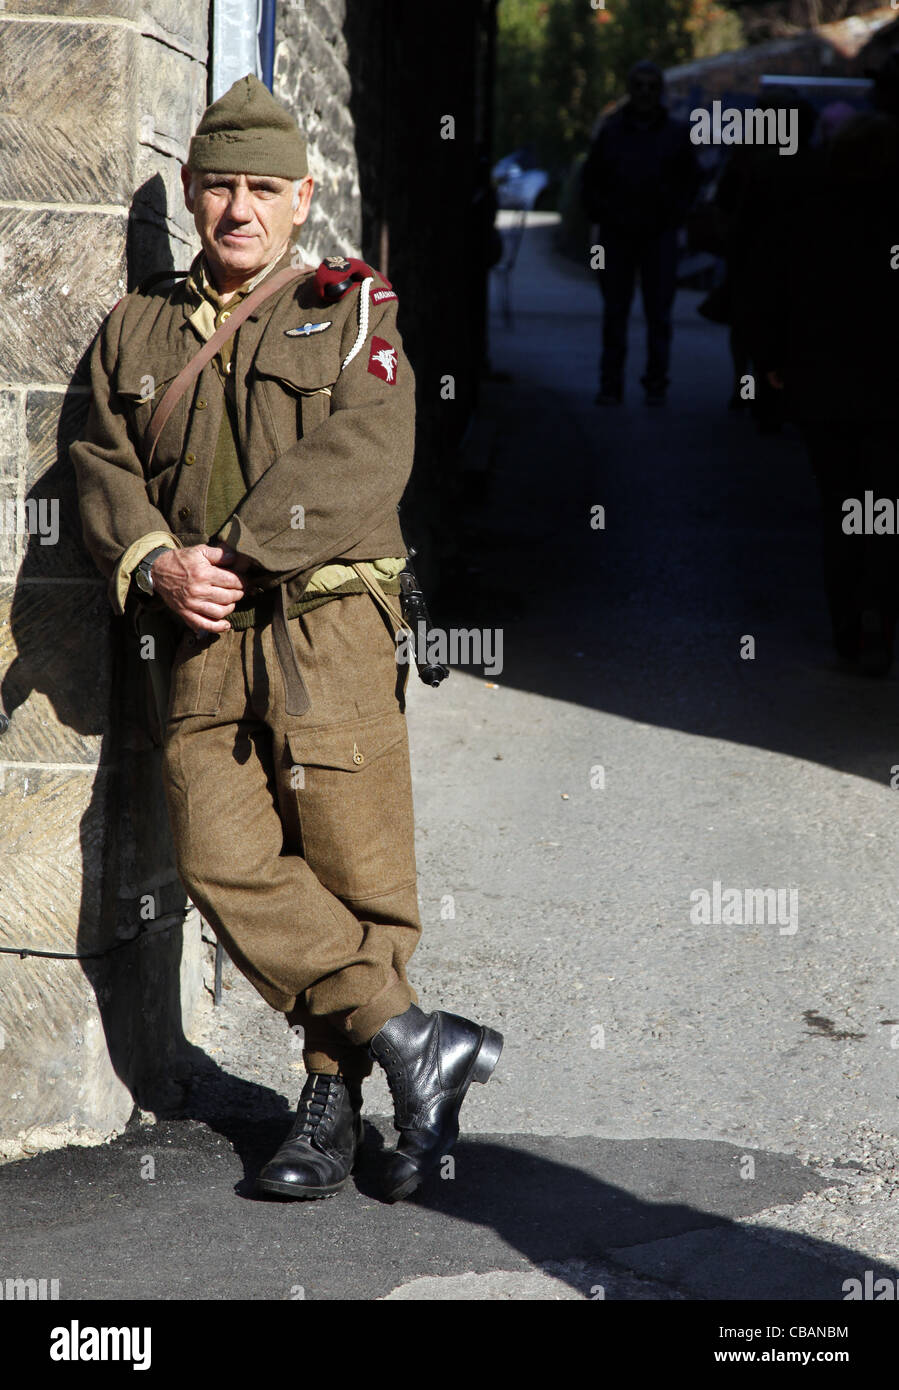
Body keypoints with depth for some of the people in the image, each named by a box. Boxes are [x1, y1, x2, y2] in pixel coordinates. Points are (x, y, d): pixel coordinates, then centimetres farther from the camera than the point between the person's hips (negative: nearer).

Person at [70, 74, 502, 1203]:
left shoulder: (351, 312, 6)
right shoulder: (136, 330, 18)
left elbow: (364, 456, -10)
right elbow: (105, 468, 9)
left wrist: (237, 553, -17)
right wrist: (155, 565, -11)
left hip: (329, 627, -3)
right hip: (199, 644, 3)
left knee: (353, 866, -2)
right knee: (223, 862, -10)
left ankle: (333, 1095, 13)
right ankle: (413, 1044, -3)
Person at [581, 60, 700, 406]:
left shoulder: (675, 134, 4)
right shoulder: (611, 131, 5)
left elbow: (691, 180, 12)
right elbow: (590, 179, 11)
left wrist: (675, 215, 2)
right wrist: (600, 214, 1)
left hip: (659, 235, 0)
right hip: (617, 235, 0)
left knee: (659, 314, 0)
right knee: (614, 312, 3)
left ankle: (656, 384, 6)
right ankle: (611, 385, 7)